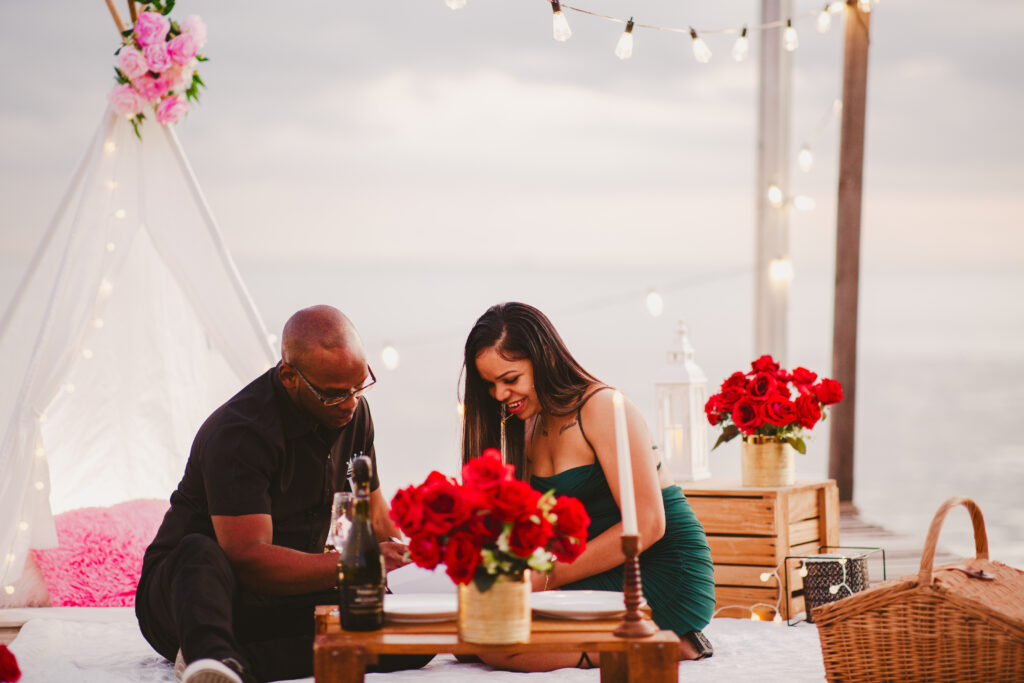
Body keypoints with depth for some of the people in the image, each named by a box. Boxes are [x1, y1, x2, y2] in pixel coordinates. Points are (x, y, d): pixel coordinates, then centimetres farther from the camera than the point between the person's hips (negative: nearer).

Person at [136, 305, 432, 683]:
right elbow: (248, 558, -31)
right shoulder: (239, 432, -21)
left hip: (289, 602, 5)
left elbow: (374, 516, 16)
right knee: (200, 554, -41)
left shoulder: (352, 412, 4)